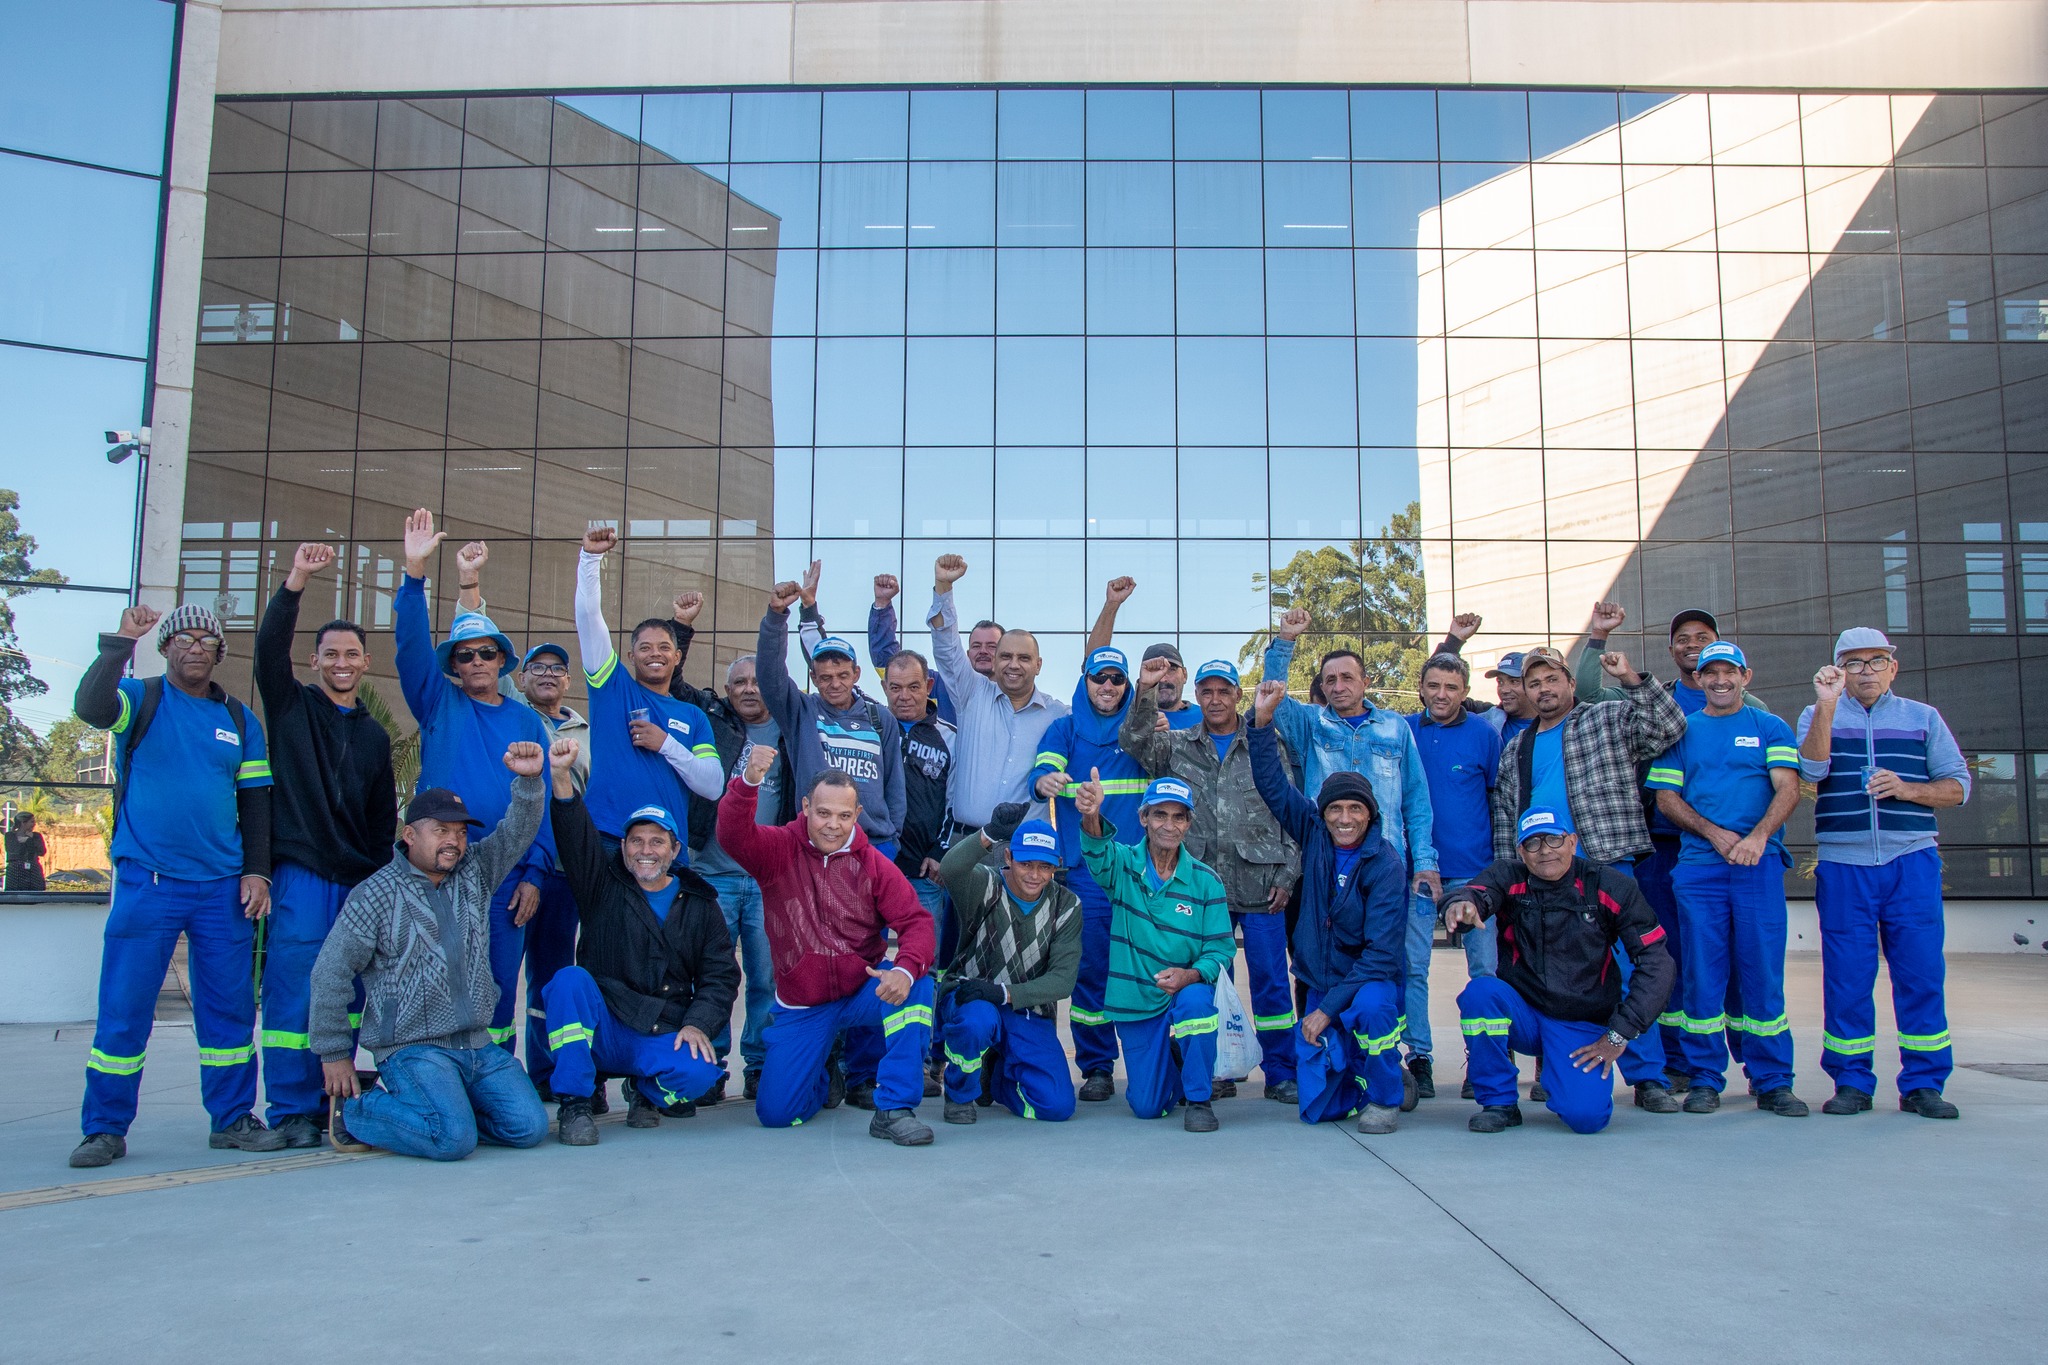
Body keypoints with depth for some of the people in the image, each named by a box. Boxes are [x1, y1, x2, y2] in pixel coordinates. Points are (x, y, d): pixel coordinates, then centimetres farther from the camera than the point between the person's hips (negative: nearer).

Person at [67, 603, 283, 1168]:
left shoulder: (239, 720, 12)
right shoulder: (141, 699, 4)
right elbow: (90, 707, -19)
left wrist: (256, 870, 4)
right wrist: (121, 641, -23)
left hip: (223, 887, 3)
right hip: (146, 882, -3)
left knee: (230, 1006, 6)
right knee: (123, 1008, 0)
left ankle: (232, 1117, 17)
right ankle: (105, 1130, 12)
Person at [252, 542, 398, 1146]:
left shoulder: (375, 735, 18)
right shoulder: (290, 706, 7)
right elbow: (269, 648, -12)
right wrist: (297, 581, -23)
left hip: (360, 880, 4)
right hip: (300, 871, -4)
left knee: (347, 993, 5)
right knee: (293, 990, -6)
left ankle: (334, 1099, 13)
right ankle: (292, 1109, 0)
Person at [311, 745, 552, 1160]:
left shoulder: (475, 872, 10)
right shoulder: (376, 894, -5)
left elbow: (517, 833, -2)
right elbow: (330, 974, -4)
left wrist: (528, 780, -22)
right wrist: (335, 1054, -3)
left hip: (478, 1044, 6)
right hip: (412, 1047, -6)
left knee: (529, 1127, -5)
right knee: (454, 1139, -24)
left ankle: (418, 1103, 13)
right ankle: (355, 1110, 2)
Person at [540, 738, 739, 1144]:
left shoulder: (700, 906, 11)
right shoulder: (603, 888, 8)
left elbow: (721, 976, 6)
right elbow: (576, 837, -10)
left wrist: (697, 1024, -12)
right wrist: (562, 778, -28)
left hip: (663, 1037, 1)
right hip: (600, 1030, 0)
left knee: (699, 1073, -30)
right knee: (570, 979, -30)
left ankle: (648, 1093, 9)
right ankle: (573, 1104, -17)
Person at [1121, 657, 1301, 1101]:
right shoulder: (1177, 745, 11)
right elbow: (1135, 741, -7)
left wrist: (1287, 874, -2)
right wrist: (1146, 692, -22)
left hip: (1260, 884, -2)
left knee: (1271, 980, 1)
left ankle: (1281, 1073, 11)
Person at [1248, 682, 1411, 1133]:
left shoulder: (1386, 865, -17)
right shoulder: (1313, 835, -4)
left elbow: (1382, 953, -21)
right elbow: (1273, 785, -4)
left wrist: (1329, 1008, -23)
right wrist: (1263, 720, -17)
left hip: (1373, 980, -4)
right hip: (1320, 985, 4)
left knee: (1371, 1005, -40)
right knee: (1316, 1108, -3)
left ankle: (1386, 1097, -10)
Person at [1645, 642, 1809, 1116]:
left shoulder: (1770, 728, 11)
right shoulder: (1681, 731, 13)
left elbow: (1788, 788, -1)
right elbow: (1666, 797, 6)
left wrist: (1758, 835, -17)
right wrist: (1715, 834, -8)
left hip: (1760, 863, -1)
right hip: (1698, 865, 1)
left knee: (1763, 969, -1)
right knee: (1701, 971, 1)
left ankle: (1773, 1081, 7)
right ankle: (1704, 1078, 9)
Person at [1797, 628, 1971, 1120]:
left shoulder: (1923, 718, 15)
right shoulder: (1818, 716, 11)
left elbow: (1958, 785, 10)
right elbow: (1812, 769, -9)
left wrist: (1908, 790, -9)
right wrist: (1827, 703, -17)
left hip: (1913, 862, 1)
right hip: (1843, 865, -1)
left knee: (1921, 973, -1)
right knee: (1846, 977, 1)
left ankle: (1923, 1083, 9)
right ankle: (1851, 1082, 10)